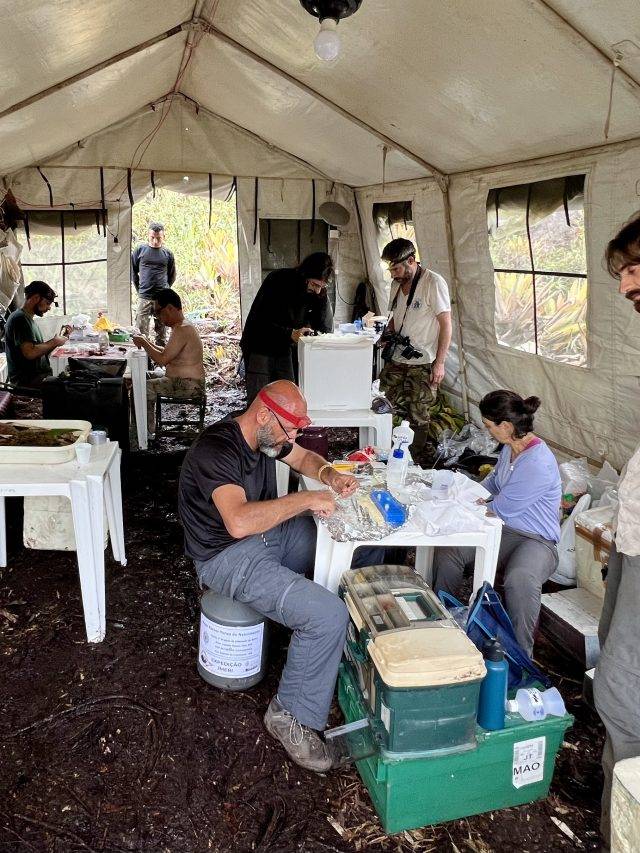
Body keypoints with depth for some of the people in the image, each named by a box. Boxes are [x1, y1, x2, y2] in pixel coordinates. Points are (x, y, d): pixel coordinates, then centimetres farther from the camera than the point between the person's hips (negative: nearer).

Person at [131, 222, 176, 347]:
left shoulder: (168, 253, 6)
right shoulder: (139, 250, 3)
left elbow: (172, 276, 17)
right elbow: (133, 271, 12)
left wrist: (165, 289, 11)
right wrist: (139, 288, 7)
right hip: (144, 297, -1)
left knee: (161, 329, 8)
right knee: (141, 329, -4)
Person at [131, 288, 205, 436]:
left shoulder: (183, 330, -21)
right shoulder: (182, 326, 13)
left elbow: (162, 359, -24)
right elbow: (168, 352, 23)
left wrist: (144, 343, -10)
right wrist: (147, 343, 11)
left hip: (189, 385, -11)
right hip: (186, 381, 11)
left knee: (145, 387, -17)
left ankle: (148, 431, -4)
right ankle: (148, 426, 17)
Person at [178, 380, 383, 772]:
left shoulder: (266, 435, 0)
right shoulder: (216, 450, -27)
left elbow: (304, 457, 19)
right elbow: (239, 522, -41)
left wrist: (331, 476, -3)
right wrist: (306, 499, -32)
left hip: (269, 534, 9)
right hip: (229, 557, -9)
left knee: (366, 542, 8)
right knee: (328, 616, -24)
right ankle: (291, 715, -4)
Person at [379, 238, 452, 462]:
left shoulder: (434, 282, -12)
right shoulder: (397, 284, 11)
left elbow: (446, 324, -12)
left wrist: (439, 363, -14)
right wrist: (389, 332, 3)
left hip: (423, 364, -6)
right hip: (396, 360, 6)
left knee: (418, 417, 1)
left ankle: (414, 462, 15)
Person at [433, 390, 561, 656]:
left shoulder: (538, 464, -25)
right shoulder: (510, 448, 3)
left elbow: (502, 508, -19)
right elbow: (494, 480, 26)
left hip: (537, 541, -8)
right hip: (504, 531, 8)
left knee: (520, 580, -38)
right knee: (447, 551, -10)